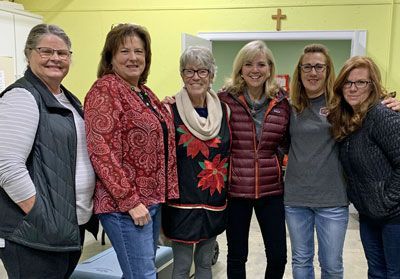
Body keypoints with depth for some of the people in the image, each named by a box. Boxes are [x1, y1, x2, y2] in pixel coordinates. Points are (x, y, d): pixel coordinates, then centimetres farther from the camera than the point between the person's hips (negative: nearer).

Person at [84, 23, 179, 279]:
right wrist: (130, 201, -19)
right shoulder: (104, 90, -10)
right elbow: (102, 152, -18)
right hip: (124, 204, -8)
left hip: (152, 198, 8)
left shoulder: (145, 93, 14)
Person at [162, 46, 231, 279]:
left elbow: (229, 153, 11)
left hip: (215, 202, 4)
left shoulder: (223, 110, 4)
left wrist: (228, 194, 9)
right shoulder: (171, 110, -8)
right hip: (183, 201, -4)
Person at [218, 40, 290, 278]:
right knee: (237, 256, 14)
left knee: (278, 256, 11)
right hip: (236, 189, -2)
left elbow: (288, 142, 12)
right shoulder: (226, 99, -7)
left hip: (271, 190, 2)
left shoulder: (282, 101, 2)